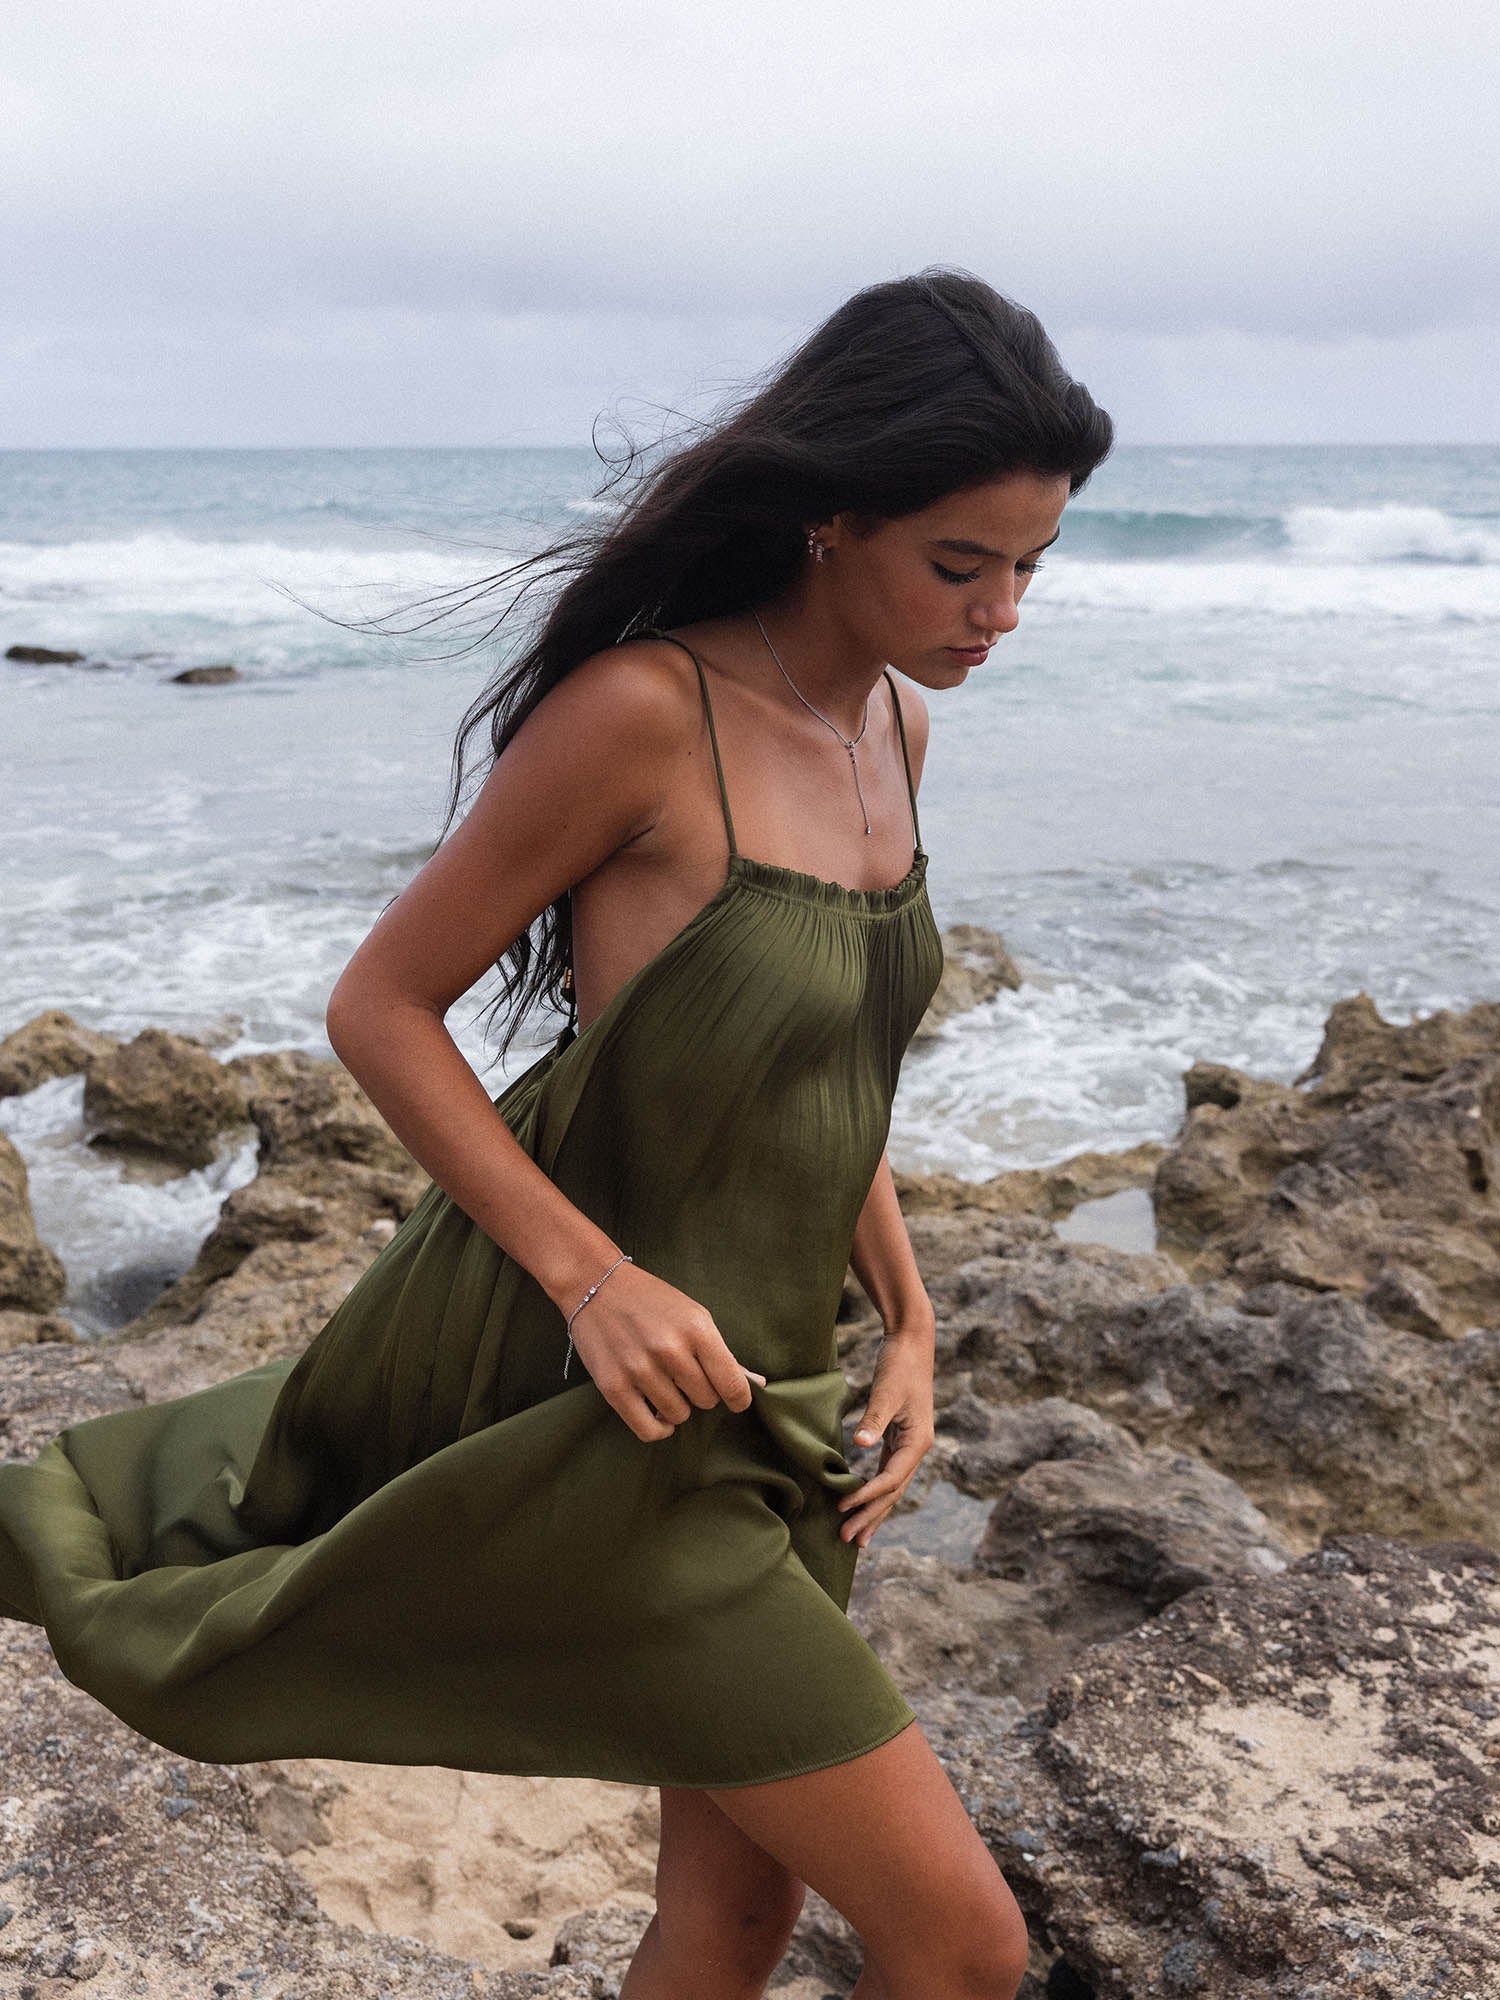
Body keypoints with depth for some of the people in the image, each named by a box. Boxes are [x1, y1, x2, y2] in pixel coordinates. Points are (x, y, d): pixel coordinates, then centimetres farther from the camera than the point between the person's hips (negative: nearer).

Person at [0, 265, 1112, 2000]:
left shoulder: (893, 724, 5)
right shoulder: (643, 708, -20)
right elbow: (380, 1008, -14)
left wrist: (908, 1326, 6)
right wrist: (599, 1281, -21)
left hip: (765, 1392, 8)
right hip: (610, 1401, -8)